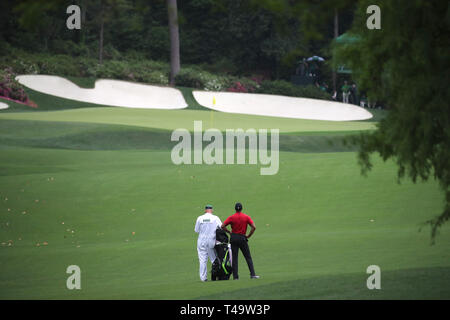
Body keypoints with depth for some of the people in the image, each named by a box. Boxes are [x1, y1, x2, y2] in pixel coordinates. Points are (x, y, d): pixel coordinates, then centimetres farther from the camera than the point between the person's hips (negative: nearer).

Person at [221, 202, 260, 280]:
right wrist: (248, 236, 1)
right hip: (242, 238, 0)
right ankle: (252, 274, -3)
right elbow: (253, 227, -9)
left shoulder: (231, 217, -3)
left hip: (234, 238, 0)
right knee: (248, 257, 5)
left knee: (234, 258, 4)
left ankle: (235, 276, 0)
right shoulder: (246, 217, -2)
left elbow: (223, 226, -8)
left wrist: (229, 232, 4)